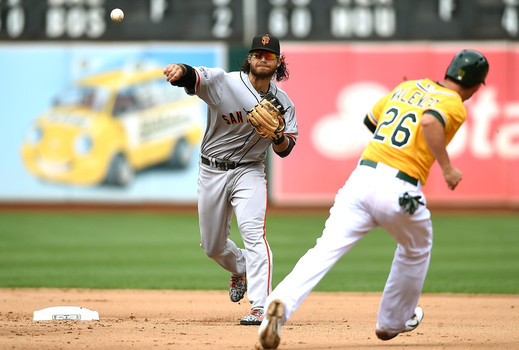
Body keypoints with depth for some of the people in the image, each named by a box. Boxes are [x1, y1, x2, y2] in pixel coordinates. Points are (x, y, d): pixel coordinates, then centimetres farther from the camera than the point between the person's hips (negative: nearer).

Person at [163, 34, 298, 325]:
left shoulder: (283, 103, -4)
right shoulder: (224, 82, -15)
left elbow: (285, 150, 1)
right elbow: (195, 77, -34)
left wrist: (279, 135, -23)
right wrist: (180, 70, -58)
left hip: (249, 171, -1)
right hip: (212, 171, 1)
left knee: (253, 232, -23)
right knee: (213, 246, 13)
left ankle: (261, 307, -27)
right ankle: (240, 270, 48)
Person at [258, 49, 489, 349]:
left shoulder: (407, 87, 21)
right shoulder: (455, 106, 1)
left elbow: (370, 120, 32)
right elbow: (430, 121, -22)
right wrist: (447, 168, -15)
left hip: (361, 177, 4)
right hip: (400, 192, -4)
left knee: (325, 251, -9)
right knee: (417, 251, 27)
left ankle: (282, 303, -33)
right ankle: (393, 322, 38)